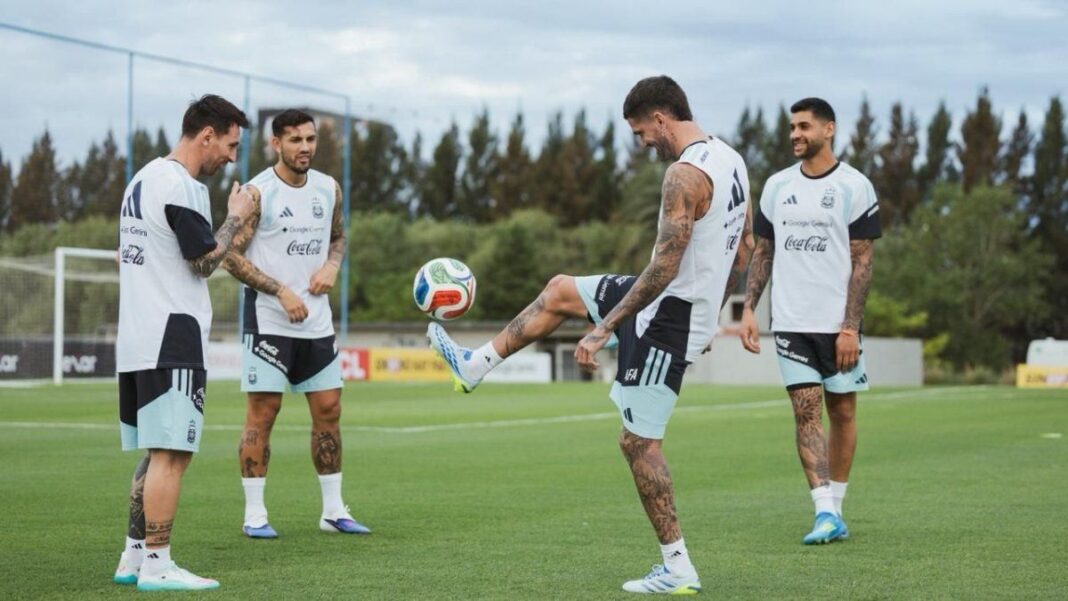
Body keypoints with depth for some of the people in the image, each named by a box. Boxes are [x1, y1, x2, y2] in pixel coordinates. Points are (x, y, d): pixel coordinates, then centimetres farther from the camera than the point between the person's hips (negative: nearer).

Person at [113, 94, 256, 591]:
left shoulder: (144, 178, 18)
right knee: (171, 453, -8)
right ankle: (156, 565, -8)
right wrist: (235, 219, 2)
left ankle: (133, 558, 18)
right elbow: (205, 261, -11)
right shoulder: (181, 186, -14)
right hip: (171, 340, -10)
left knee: (157, 452, 15)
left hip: (136, 341, 10)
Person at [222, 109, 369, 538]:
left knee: (328, 410, 7)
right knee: (262, 412, -5)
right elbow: (231, 256, -11)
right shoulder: (257, 193, -10)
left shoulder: (329, 189, 8)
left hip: (317, 322, 6)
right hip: (268, 321, -6)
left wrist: (332, 266, 0)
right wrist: (281, 292, -18)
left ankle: (333, 510, 16)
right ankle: (254, 514, 2)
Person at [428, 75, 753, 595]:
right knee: (559, 290, 21)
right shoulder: (730, 159, 7)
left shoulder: (686, 174, -24)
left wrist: (603, 330, -24)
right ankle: (475, 366, 31)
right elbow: (742, 252, 15)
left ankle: (678, 569, 2)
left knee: (639, 442, -3)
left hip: (667, 317, -10)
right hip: (696, 308, 10)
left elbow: (665, 267, -28)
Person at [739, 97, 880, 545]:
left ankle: (834, 508, 17)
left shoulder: (854, 187, -3)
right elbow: (762, 252, 15)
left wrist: (850, 327, -12)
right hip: (790, 322, 3)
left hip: (837, 323, -2)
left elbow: (861, 261, -6)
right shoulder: (777, 186, 10)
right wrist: (748, 309, 4)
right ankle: (826, 513, -11)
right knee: (806, 410, -7)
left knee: (842, 412, 5)